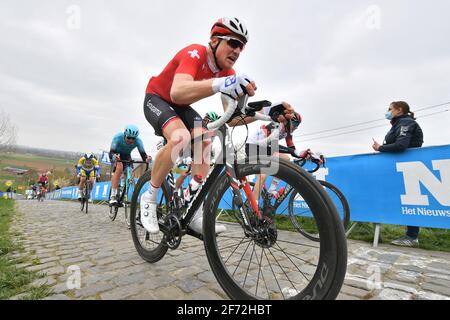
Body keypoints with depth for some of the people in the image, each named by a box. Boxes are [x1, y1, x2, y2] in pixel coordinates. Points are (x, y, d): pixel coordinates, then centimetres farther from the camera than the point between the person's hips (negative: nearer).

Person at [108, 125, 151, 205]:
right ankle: (113, 196, -29)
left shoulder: (138, 141, -29)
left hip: (126, 156, 3)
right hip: (116, 155, -3)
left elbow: (142, 153, -35)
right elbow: (111, 152, -38)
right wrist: (114, 156, -61)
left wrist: (147, 158, -57)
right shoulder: (118, 137, -33)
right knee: (119, 168, -30)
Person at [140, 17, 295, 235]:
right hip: (157, 99, -6)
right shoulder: (194, 54, -28)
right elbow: (177, 92, -49)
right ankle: (149, 197, -13)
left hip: (181, 106, 6)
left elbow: (232, 119, -21)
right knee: (180, 138, -34)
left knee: (205, 141, -16)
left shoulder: (227, 72, -10)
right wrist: (218, 84, -66)